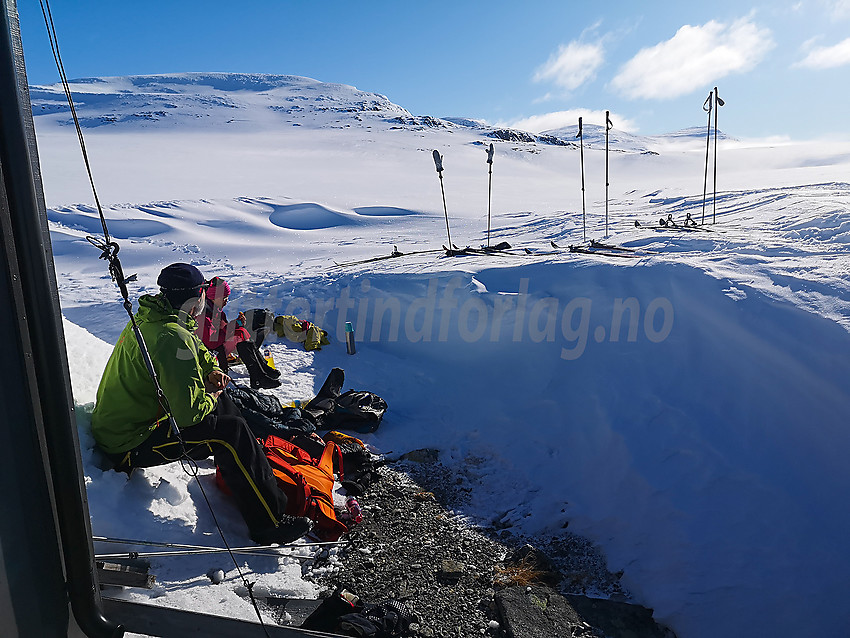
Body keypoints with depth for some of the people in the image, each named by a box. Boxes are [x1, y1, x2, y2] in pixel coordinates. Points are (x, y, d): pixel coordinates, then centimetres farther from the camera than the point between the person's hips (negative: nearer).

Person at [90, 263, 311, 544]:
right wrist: (211, 397, -12)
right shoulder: (173, 338, -28)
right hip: (130, 444, -10)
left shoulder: (150, 318, 4)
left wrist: (212, 371, 4)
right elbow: (188, 412, -33)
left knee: (217, 397, 16)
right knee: (231, 431, -19)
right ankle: (269, 524, -15)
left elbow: (198, 350, 22)